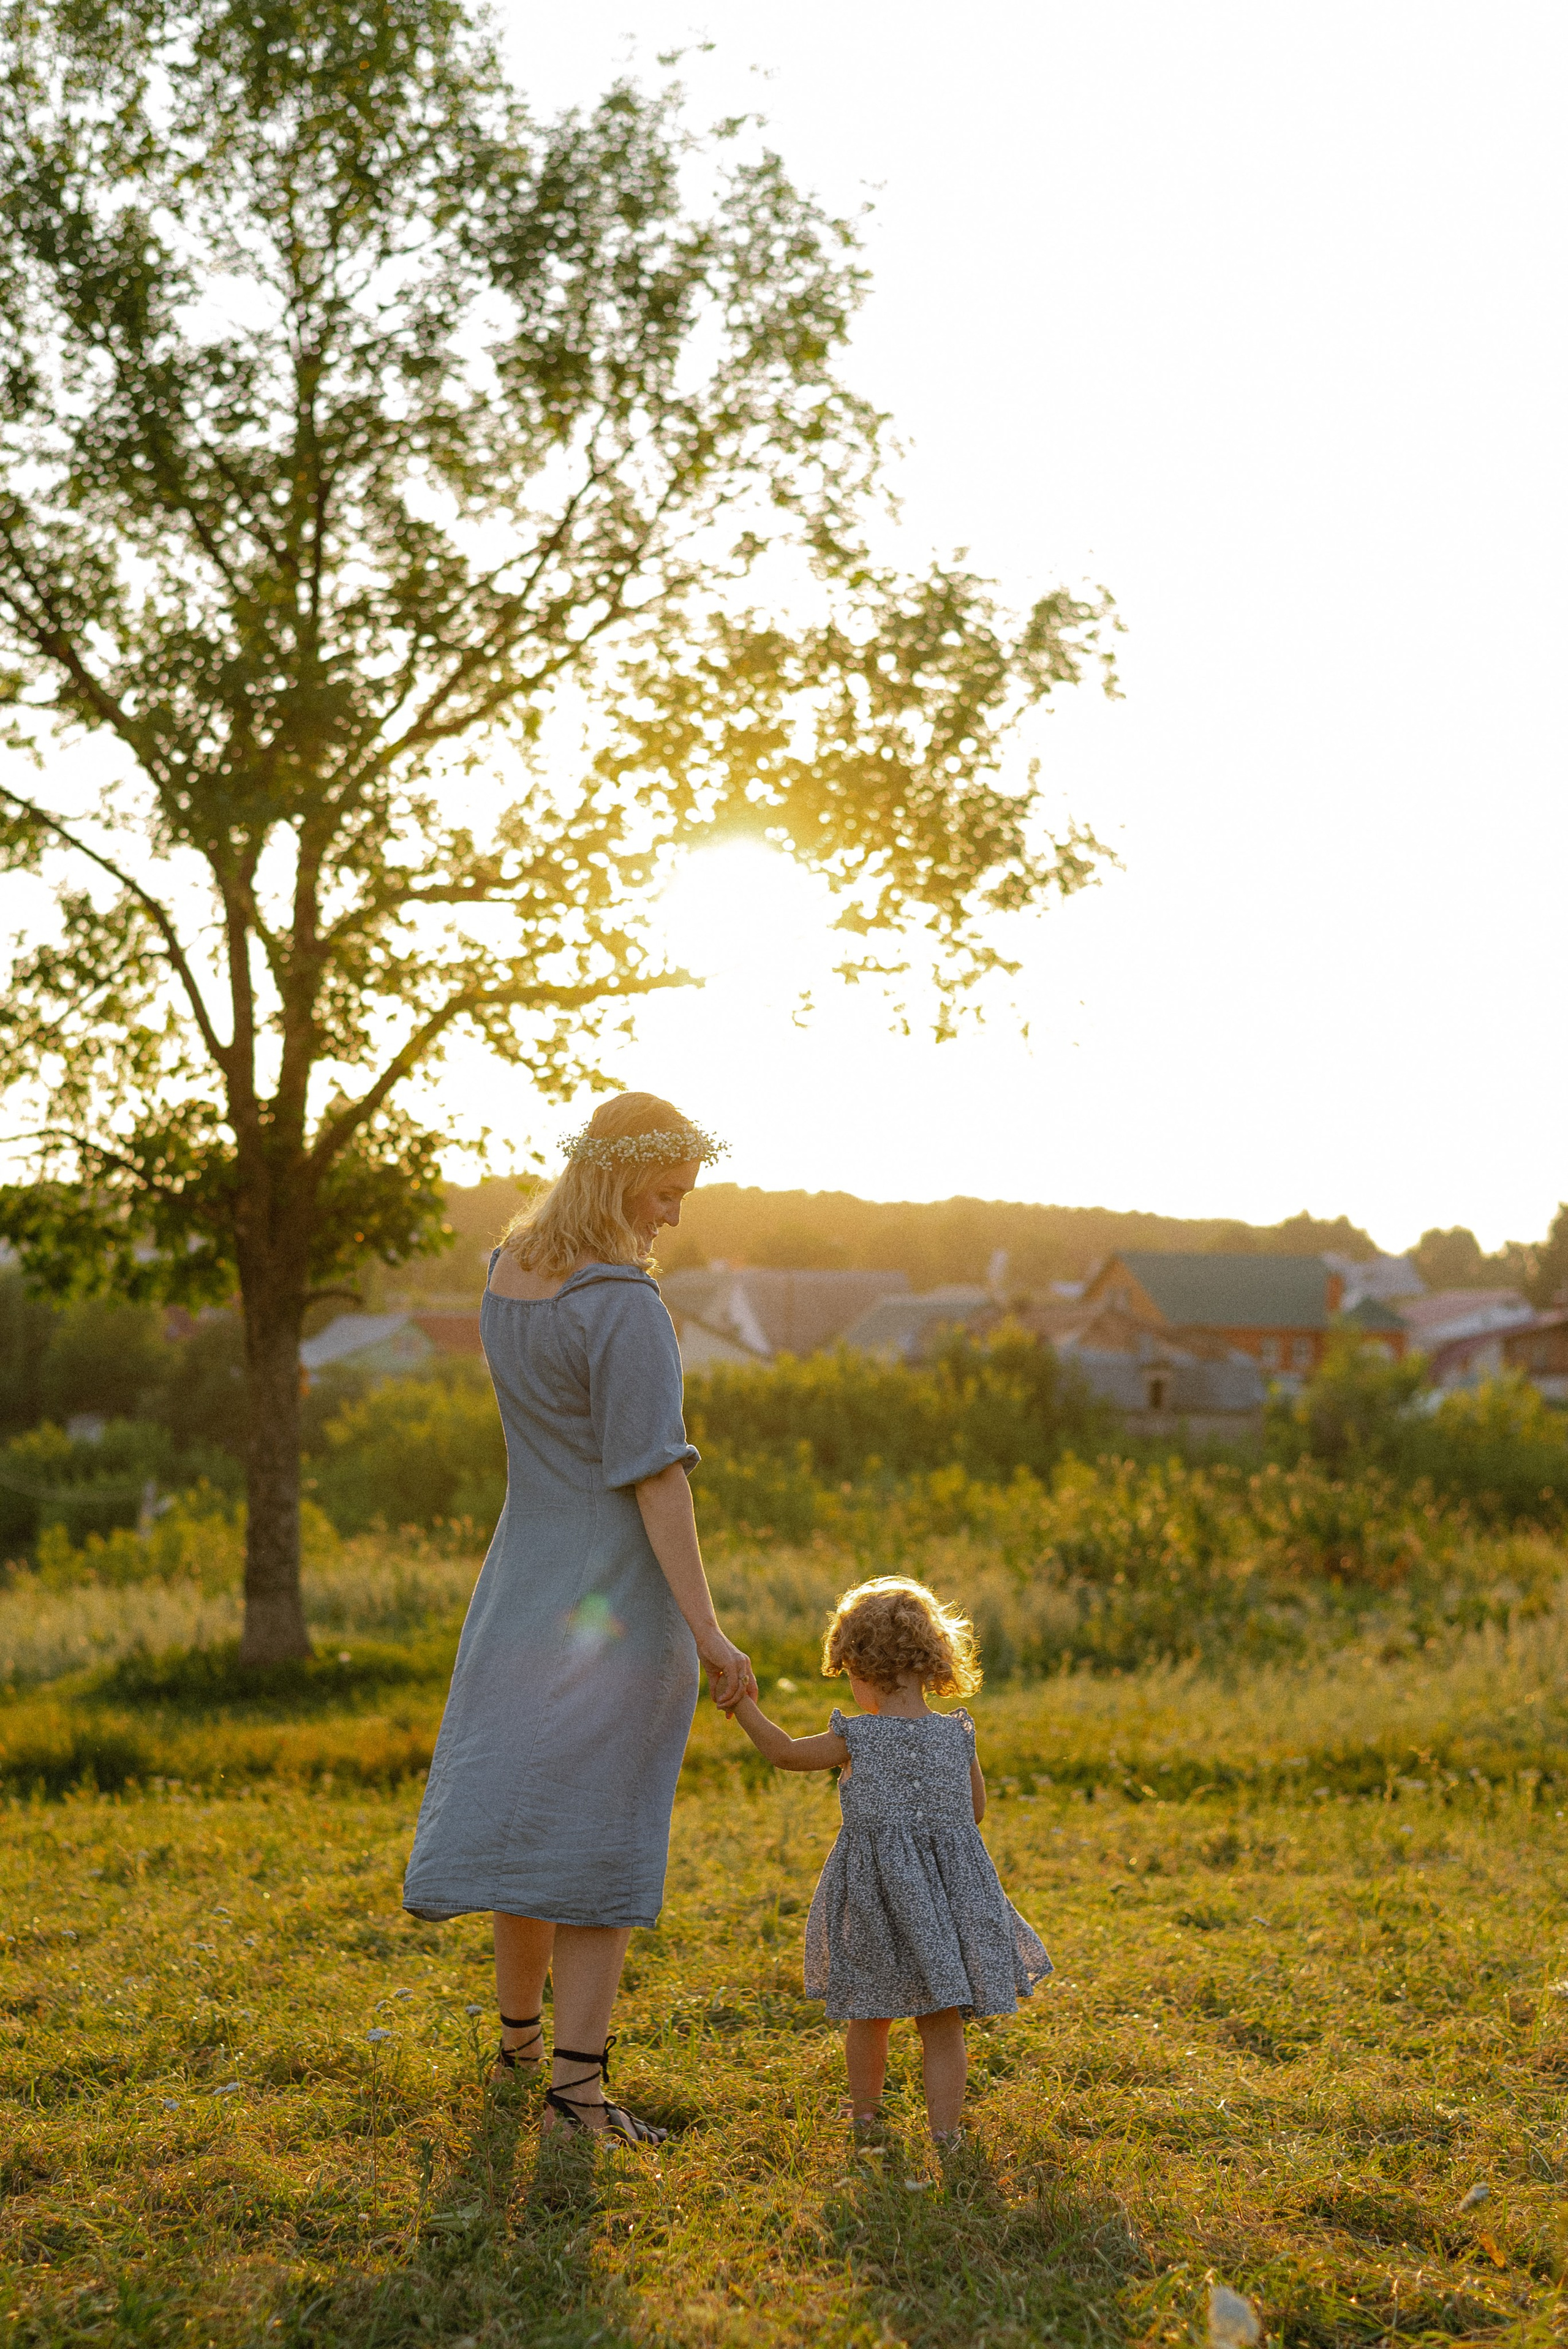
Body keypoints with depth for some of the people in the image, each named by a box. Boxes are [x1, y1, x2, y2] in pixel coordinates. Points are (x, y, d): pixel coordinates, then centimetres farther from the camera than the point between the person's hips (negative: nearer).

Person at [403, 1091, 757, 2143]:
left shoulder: (506, 1275, 5)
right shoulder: (626, 1306, -20)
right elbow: (654, 1475, -24)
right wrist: (706, 1630, -23)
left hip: (527, 1579, 8)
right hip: (624, 1587, -8)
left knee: (526, 1803, 19)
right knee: (602, 1830, -2)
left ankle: (519, 2030, 34)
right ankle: (577, 2082, -1)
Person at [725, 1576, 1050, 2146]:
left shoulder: (857, 1738, -10)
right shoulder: (957, 1735, -2)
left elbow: (786, 1752, 2)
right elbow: (975, 1811, 9)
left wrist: (744, 1707, 12)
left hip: (875, 1889, -1)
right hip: (950, 1892, 1)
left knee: (869, 2014, 17)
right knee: (942, 2024, 7)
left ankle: (865, 2115, 32)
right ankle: (945, 2132, 5)